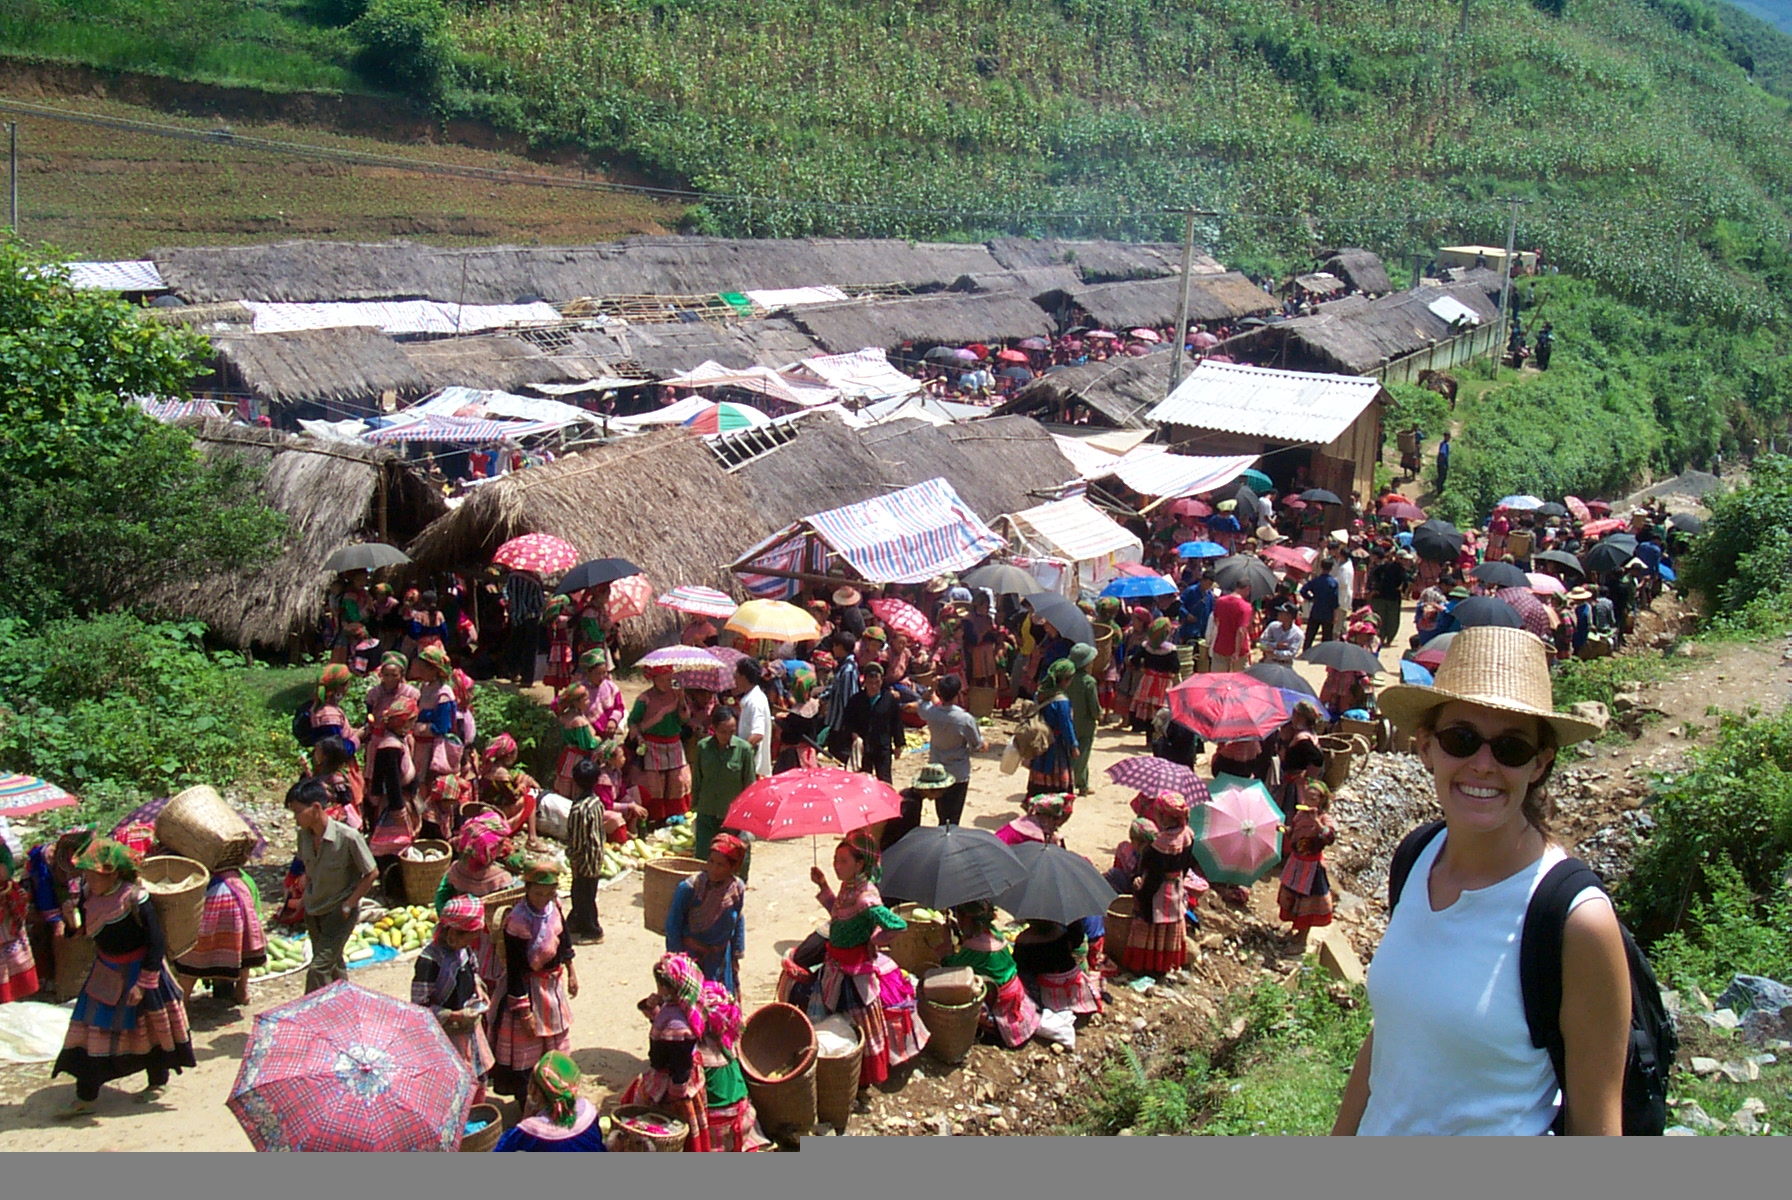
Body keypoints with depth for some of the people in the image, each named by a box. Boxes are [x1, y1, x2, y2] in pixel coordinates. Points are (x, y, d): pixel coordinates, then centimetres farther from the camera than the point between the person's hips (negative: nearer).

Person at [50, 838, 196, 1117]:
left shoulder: (135, 900, -25)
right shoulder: (89, 894, -7)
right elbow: (83, 931, 5)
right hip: (105, 973, 6)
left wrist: (143, 983, -21)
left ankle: (157, 1083, 30)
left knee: (148, 1028, 10)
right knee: (91, 1031, 5)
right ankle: (85, 1097, 13)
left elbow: (156, 944, -21)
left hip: (137, 970, -6)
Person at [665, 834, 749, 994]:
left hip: (720, 957, 4)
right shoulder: (689, 888, -20)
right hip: (690, 953, -3)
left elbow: (739, 923, 4)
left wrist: (736, 956, 7)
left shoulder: (737, 888, -10)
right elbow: (673, 924, -11)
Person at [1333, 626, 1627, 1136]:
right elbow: (1386, 1034, 5)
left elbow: (1595, 1123, -16)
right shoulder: (1416, 860, -7)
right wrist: (1341, 1135, 6)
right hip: (1382, 1128, 5)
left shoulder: (1578, 918, -23)